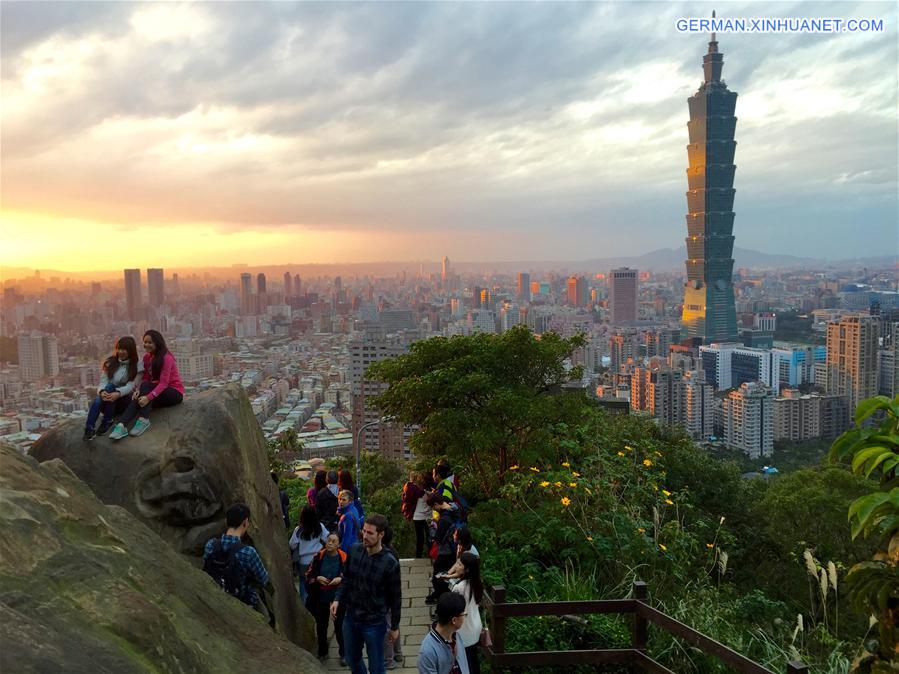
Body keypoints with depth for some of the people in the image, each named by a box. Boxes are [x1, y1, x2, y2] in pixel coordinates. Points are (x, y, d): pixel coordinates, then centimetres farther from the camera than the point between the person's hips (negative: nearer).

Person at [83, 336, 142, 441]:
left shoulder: (138, 365, -4)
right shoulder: (110, 362, 5)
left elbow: (131, 385, -15)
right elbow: (103, 381, -6)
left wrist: (118, 393, -37)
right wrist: (102, 391, -31)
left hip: (125, 400, -3)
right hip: (108, 404, 3)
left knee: (110, 387, -31)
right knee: (98, 399, -32)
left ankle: (107, 421, -22)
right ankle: (89, 428, -37)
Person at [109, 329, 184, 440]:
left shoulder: (166, 357, -15)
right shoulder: (146, 357, 7)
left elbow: (163, 383, -23)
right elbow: (145, 378, 0)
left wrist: (148, 397, -35)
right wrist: (139, 390, -22)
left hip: (175, 392, -6)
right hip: (159, 390, 6)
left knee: (146, 386, -30)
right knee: (137, 397, -24)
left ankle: (144, 420, -35)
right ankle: (122, 426, -38)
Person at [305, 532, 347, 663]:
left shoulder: (344, 558, -13)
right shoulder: (318, 556, -5)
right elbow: (309, 575, 3)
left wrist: (340, 579, -23)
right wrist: (318, 578, -14)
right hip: (321, 597, 3)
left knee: (339, 626, 6)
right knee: (321, 625, 15)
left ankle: (343, 654, 25)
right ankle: (322, 652, 36)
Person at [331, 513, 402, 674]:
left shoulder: (390, 563, -19)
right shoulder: (354, 550, -8)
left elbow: (395, 597, -9)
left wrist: (395, 626, -2)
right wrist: (338, 599, -5)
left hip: (374, 623, -4)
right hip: (351, 618, 4)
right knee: (352, 661, 23)